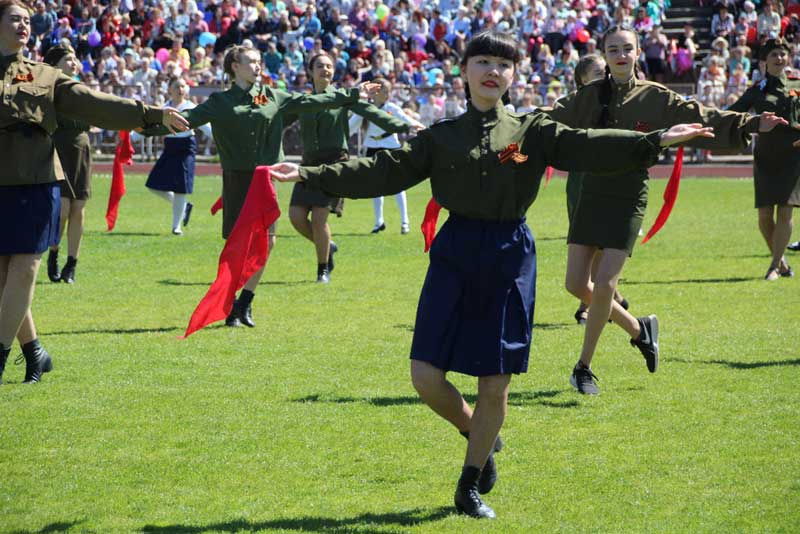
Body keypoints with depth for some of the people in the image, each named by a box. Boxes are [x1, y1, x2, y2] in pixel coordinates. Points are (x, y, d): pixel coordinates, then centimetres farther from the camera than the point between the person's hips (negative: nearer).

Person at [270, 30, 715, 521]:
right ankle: (479, 437, 25)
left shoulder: (532, 132, 4)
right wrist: (311, 174, -6)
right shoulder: (442, 136, 6)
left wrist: (656, 141, -23)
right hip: (455, 254, 1)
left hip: (509, 256, -1)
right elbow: (383, 171, 2)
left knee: (495, 383, 2)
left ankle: (471, 488, 20)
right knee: (427, 376, -6)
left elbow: (587, 147, -8)